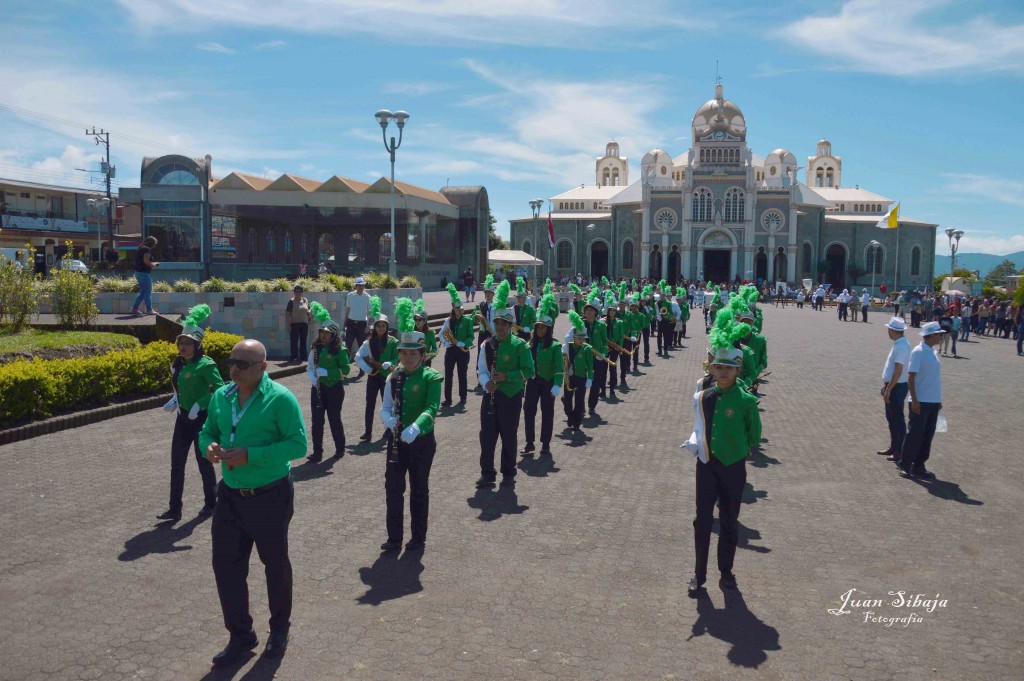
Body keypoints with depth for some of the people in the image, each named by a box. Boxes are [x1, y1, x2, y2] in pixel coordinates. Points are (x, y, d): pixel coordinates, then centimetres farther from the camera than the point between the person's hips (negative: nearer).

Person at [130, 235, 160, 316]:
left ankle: (135, 308, 13)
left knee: (143, 292, 16)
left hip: (138, 272, 10)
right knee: (148, 292, 0)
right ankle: (149, 310, 7)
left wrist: (152, 264, 12)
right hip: (144, 273, -10)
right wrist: (154, 264, -7)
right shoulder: (147, 249, -14)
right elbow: (146, 261, -23)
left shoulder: (140, 248, 16)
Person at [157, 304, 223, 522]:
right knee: (176, 463, 5)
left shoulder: (205, 365, -15)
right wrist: (175, 401, 3)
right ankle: (174, 509, 11)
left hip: (201, 419, -7)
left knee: (204, 462, 6)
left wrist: (199, 405, -24)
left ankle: (211, 503, 24)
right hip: (183, 418, 7)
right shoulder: (178, 365, 7)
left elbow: (220, 389, -21)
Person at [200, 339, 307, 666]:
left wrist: (250, 455, -27)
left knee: (275, 565, 13)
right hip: (230, 496, 5)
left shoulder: (280, 398, -16)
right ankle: (240, 635, 27)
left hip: (270, 497, -5)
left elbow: (298, 444, -20)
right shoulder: (220, 396, 2)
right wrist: (209, 446, -11)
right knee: (225, 565, 7)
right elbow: (208, 431, 14)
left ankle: (279, 629, 36)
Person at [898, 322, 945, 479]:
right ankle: (905, 466, 8)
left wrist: (938, 400, 18)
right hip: (921, 402, -8)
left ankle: (919, 466, 20)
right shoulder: (918, 352, -13)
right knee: (915, 435, -2)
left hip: (933, 402, 8)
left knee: (927, 435, 11)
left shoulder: (933, 352, 11)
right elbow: (911, 378, -15)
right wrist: (915, 400, -19)